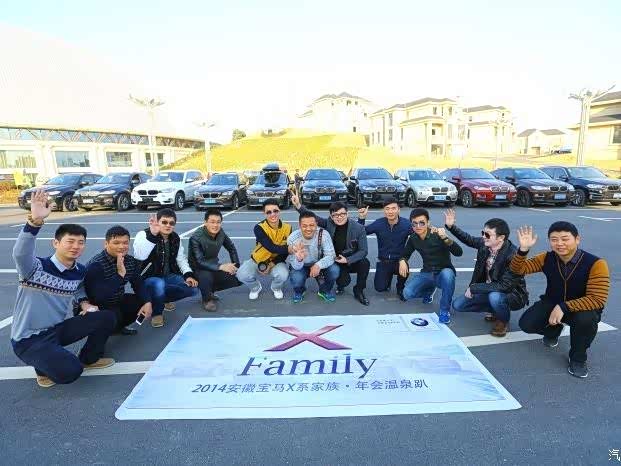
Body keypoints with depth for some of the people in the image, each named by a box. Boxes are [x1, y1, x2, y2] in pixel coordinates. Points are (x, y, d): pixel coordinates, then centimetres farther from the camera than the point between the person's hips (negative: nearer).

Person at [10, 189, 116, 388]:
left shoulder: (80, 271, -1)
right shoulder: (36, 267, -20)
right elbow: (20, 253, -43)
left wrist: (84, 303, 1)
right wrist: (35, 221, -57)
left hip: (57, 329, 6)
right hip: (28, 339, -6)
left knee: (107, 318, -9)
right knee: (70, 371, -27)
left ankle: (89, 358, 14)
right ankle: (44, 366, 8)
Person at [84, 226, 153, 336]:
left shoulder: (130, 260, -6)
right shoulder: (95, 265, -27)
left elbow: (138, 284, 2)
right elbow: (100, 297, -37)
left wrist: (147, 302, -15)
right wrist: (120, 273, -38)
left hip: (117, 302, 7)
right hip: (96, 308, -7)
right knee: (114, 316, -34)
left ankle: (118, 326, 16)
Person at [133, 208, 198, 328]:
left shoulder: (176, 238, 2)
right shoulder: (143, 235, -16)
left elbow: (181, 258, 10)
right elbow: (140, 256, -35)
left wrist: (188, 274, -7)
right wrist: (152, 234, -46)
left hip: (169, 276, 6)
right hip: (149, 278, -5)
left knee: (193, 288, -13)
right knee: (159, 285, -39)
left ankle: (163, 298, 13)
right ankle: (156, 313, -8)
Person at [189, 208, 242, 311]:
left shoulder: (221, 233, -9)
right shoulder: (196, 238, -25)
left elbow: (231, 248, 7)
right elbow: (200, 262, -34)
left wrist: (235, 266, -3)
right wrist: (220, 267, -45)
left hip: (213, 267, 6)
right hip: (198, 270, -6)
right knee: (206, 275, -38)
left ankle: (210, 290, 12)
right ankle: (207, 299, -7)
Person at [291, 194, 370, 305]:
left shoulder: (358, 228, -13)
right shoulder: (328, 223, -8)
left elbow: (363, 250, -11)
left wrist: (348, 260, -22)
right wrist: (298, 205, -30)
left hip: (352, 261, 0)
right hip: (335, 262, 0)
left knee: (365, 263, -31)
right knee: (344, 281, -28)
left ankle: (358, 291, -5)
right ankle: (340, 286, 14)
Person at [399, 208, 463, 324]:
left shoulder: (437, 235, -19)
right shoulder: (413, 238, -4)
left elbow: (459, 253, -29)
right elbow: (405, 254, 11)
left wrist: (445, 238, -45)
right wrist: (402, 261, -13)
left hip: (443, 272, -4)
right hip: (426, 274, 4)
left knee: (447, 274, -40)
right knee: (407, 294, -19)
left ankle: (445, 310, -17)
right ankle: (430, 289, 16)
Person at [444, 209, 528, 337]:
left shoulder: (513, 255, -30)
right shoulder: (484, 244, -12)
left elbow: (505, 286, -33)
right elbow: (469, 240, 10)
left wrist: (473, 288, -29)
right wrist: (451, 226, -3)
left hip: (512, 294, -6)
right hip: (487, 290, 6)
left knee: (495, 297, -39)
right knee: (457, 304, -2)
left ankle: (503, 320, -4)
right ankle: (495, 309, 13)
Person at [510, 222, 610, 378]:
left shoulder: (596, 264, -25)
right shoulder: (547, 258, -13)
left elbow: (597, 299, -28)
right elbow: (518, 269, -13)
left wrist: (564, 307, -36)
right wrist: (523, 249, -32)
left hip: (582, 307, -3)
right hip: (552, 303, 3)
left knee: (586, 319, -38)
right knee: (526, 324, -17)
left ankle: (578, 358, -6)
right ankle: (553, 330, 22)